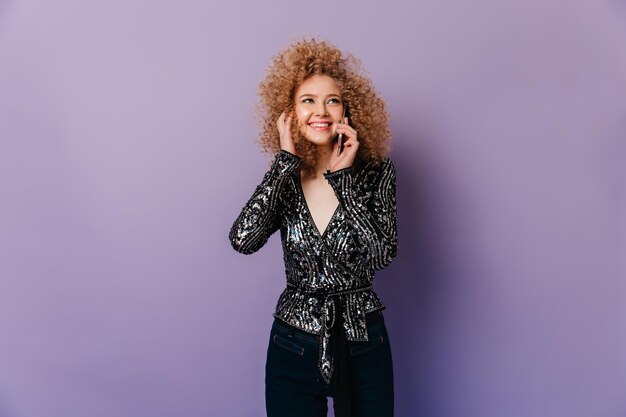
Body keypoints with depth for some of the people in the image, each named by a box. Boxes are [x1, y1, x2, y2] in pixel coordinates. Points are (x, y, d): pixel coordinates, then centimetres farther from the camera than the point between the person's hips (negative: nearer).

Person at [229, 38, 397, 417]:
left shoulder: (376, 172, -7)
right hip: (294, 347, 1)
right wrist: (286, 159, -18)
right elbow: (243, 240, -21)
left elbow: (381, 255, -19)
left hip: (364, 346, 0)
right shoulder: (285, 178, -3)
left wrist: (342, 177, -18)